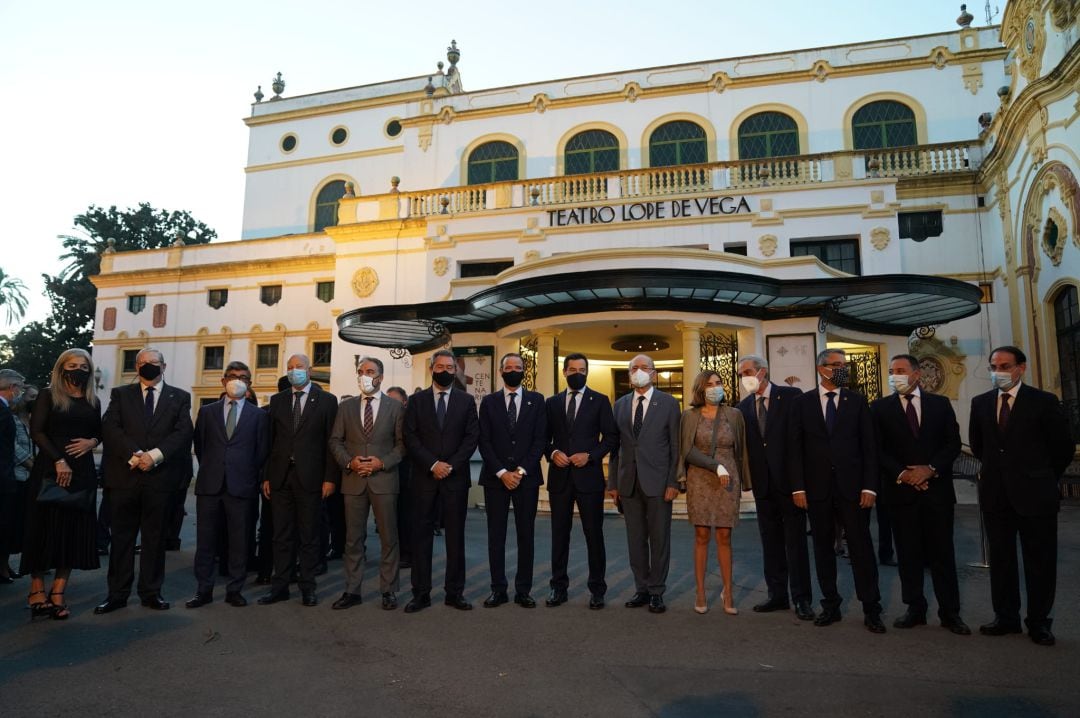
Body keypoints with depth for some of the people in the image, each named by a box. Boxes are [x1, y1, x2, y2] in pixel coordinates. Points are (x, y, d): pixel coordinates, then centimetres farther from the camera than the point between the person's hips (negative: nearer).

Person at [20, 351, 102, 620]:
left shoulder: (93, 402, 12)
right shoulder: (48, 395, 0)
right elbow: (36, 431, -8)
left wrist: (92, 442, -5)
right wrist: (58, 461, -16)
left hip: (82, 473, 4)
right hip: (50, 471, -4)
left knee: (74, 533, 2)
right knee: (45, 530, -1)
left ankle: (57, 595, 8)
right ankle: (37, 592, 7)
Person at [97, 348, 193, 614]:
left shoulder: (179, 397, 9)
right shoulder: (120, 394, 11)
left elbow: (183, 431, -2)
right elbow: (110, 428, -2)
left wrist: (155, 455, -15)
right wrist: (134, 455, -16)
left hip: (161, 476, 0)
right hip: (124, 475, 1)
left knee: (155, 538, 7)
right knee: (122, 537, 6)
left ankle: (151, 592, 17)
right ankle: (117, 594, 16)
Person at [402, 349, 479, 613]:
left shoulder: (466, 400, 7)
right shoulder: (417, 400, 7)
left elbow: (472, 437, 1)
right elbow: (410, 438, -1)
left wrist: (450, 465, -10)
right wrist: (432, 464, -11)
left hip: (456, 478, 0)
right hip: (424, 477, 0)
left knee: (455, 536, 5)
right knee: (421, 535, 3)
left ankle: (455, 593, 13)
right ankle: (421, 593, 12)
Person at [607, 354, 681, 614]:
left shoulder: (668, 403, 1)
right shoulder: (620, 405, 10)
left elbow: (675, 446, -2)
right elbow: (615, 445, 10)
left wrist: (673, 482, -9)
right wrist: (613, 482, 6)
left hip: (657, 481, -3)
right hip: (629, 482, 3)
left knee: (659, 539, 4)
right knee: (636, 539, 9)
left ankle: (657, 592, 15)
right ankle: (641, 589, 21)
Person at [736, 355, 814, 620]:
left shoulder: (791, 396, -5)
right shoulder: (744, 406, 9)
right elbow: (744, 444, 8)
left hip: (789, 479, -5)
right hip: (763, 483, 5)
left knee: (796, 542, 2)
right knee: (770, 542, 11)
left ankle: (802, 599, 11)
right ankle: (777, 595, 21)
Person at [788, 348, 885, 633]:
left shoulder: (857, 401, 5)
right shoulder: (802, 403, 3)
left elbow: (869, 446, 3)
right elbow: (795, 447, 1)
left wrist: (869, 486, -5)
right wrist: (798, 487, -5)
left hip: (851, 486, 0)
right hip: (817, 488, 1)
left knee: (861, 546, 2)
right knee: (823, 547, 9)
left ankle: (871, 610, 14)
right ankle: (830, 605, 21)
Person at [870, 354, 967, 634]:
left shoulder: (940, 403, 7)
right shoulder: (880, 407, 5)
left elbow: (953, 443, 2)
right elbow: (879, 450, 1)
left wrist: (930, 469, -10)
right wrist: (901, 474, -12)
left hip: (937, 488, 0)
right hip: (901, 489, 0)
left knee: (942, 552, 4)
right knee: (909, 553, 5)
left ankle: (950, 612, 15)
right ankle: (915, 609, 15)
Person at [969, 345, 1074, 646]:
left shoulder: (1045, 402, -6)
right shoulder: (980, 402, 4)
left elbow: (1064, 447, 1)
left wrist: (1044, 478, 7)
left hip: (1035, 494, -3)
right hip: (995, 493, 3)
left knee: (1040, 561, 7)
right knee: (1000, 558, 10)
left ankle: (1039, 621, 20)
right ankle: (1006, 617, 21)